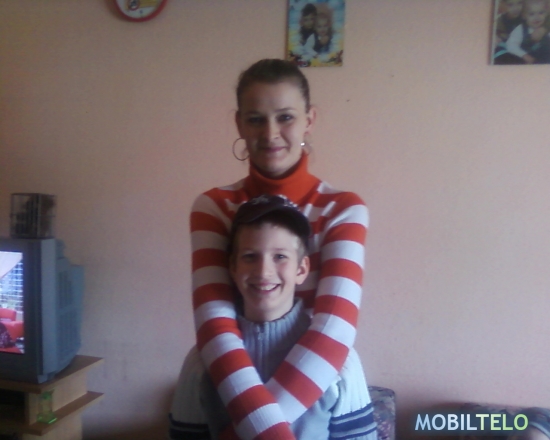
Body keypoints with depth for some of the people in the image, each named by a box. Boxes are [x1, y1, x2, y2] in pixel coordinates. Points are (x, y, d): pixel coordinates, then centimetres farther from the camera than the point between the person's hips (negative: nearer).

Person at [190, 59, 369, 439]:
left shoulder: (343, 209, -12)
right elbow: (215, 324, -22)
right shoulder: (213, 207, -9)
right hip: (228, 392, 1)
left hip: (318, 394, 0)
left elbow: (333, 331, -25)